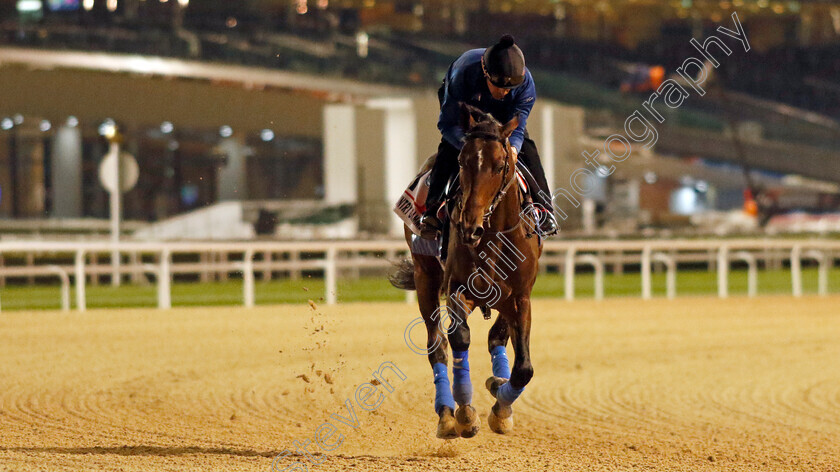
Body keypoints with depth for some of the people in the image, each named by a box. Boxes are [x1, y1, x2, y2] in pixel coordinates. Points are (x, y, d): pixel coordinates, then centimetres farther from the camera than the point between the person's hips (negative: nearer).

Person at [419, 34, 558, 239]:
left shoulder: (525, 83, -36)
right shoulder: (462, 75, -45)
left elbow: (516, 128, -32)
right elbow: (448, 124, -39)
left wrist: (512, 148, -56)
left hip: (501, 113, 3)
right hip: (460, 103, -3)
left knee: (526, 148, -16)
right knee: (449, 146, -28)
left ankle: (543, 209, -7)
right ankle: (432, 210, -31)